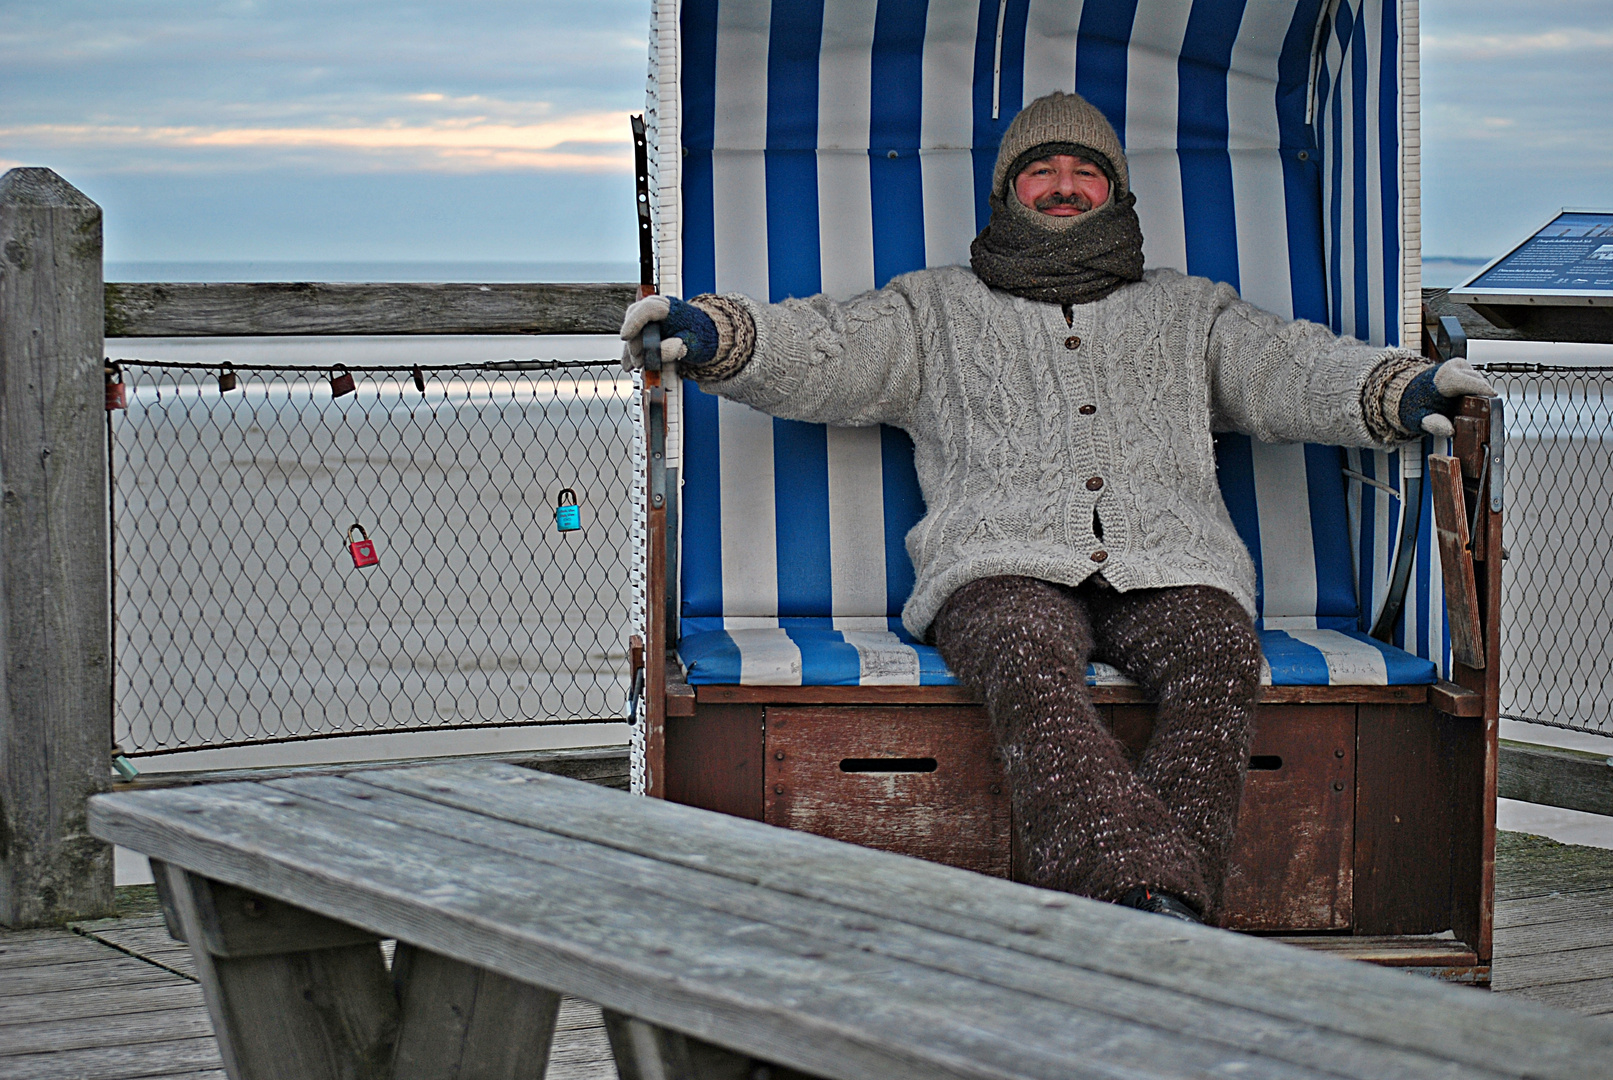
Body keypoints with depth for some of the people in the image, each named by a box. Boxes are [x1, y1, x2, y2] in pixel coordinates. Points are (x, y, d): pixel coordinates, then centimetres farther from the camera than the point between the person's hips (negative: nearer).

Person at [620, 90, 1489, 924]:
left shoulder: (1187, 310, 33)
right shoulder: (936, 308, 29)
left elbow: (1294, 372, 21)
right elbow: (817, 355, 17)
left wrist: (1401, 390, 0)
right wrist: (712, 336, -4)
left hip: (1165, 566, 2)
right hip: (1004, 563, -1)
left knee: (1218, 658, -34)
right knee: (1030, 668, -37)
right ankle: (1148, 901, -54)